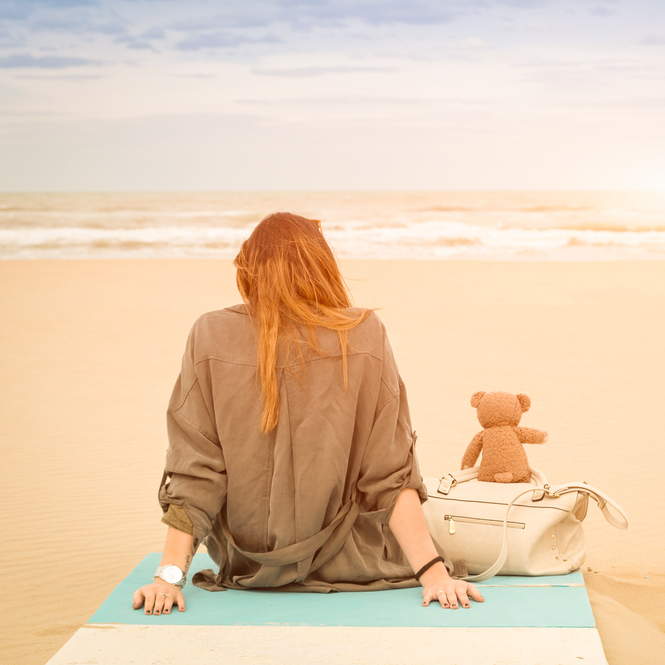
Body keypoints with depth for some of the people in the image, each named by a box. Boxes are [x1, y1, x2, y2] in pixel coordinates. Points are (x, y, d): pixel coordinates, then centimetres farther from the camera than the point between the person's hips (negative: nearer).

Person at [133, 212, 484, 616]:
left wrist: (170, 574, -10)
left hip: (245, 566, 1)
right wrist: (433, 571, -11)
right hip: (345, 566, -1)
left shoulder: (211, 337, -13)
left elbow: (193, 474, -13)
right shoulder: (365, 337, -14)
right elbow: (390, 476, -15)